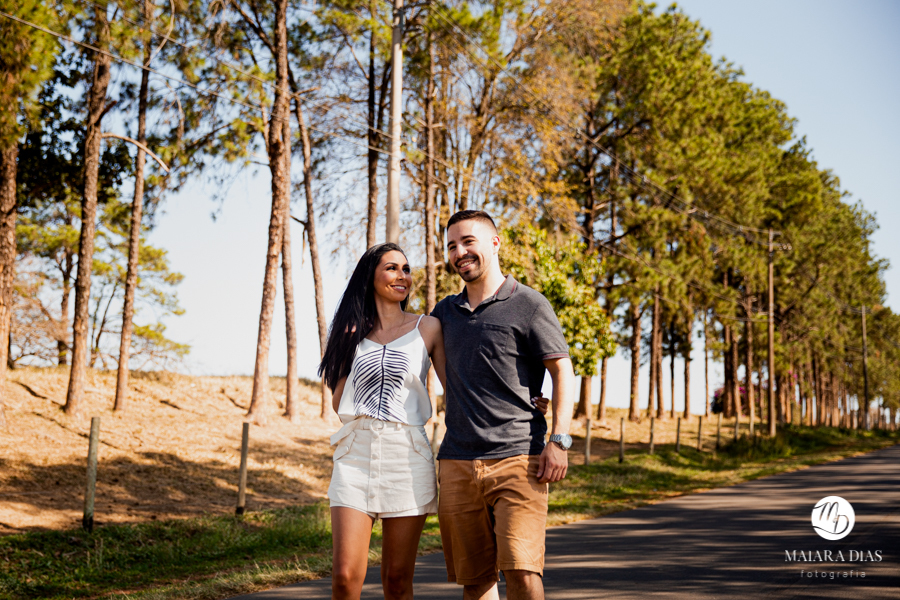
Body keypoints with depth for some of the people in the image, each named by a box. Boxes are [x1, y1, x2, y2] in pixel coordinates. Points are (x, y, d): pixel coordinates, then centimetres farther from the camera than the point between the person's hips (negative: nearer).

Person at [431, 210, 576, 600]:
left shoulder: (528, 305, 1)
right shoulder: (445, 312, 16)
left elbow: (562, 372, -2)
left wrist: (559, 441, -11)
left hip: (517, 460, -5)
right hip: (458, 464, 5)